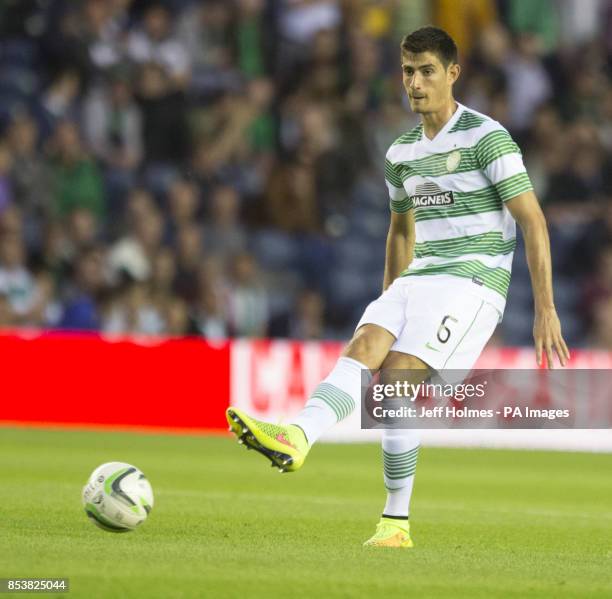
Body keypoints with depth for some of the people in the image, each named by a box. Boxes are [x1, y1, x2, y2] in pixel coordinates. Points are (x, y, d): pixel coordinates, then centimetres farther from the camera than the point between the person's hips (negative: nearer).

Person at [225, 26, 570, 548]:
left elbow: (533, 222, -8)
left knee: (398, 376, -23)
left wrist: (546, 309, -13)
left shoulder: (487, 137, -6)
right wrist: (388, 305, 31)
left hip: (473, 280, -6)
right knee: (365, 345, -23)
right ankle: (297, 438, -43)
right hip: (418, 280, 6)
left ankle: (396, 522, -22)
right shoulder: (402, 153, 16)